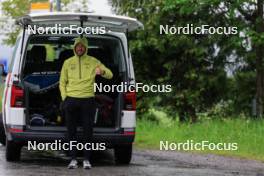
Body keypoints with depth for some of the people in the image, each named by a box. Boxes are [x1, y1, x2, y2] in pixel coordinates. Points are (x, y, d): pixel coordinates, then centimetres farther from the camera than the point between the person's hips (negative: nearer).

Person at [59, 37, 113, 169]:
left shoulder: (93, 62, 5)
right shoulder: (68, 62, 9)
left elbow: (110, 75, 0)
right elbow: (62, 82, 14)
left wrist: (102, 71, -23)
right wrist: (64, 98, 2)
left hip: (88, 100, -1)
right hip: (71, 100, 1)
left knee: (88, 130, -2)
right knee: (71, 130, 1)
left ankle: (86, 159, 4)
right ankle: (73, 159, 6)